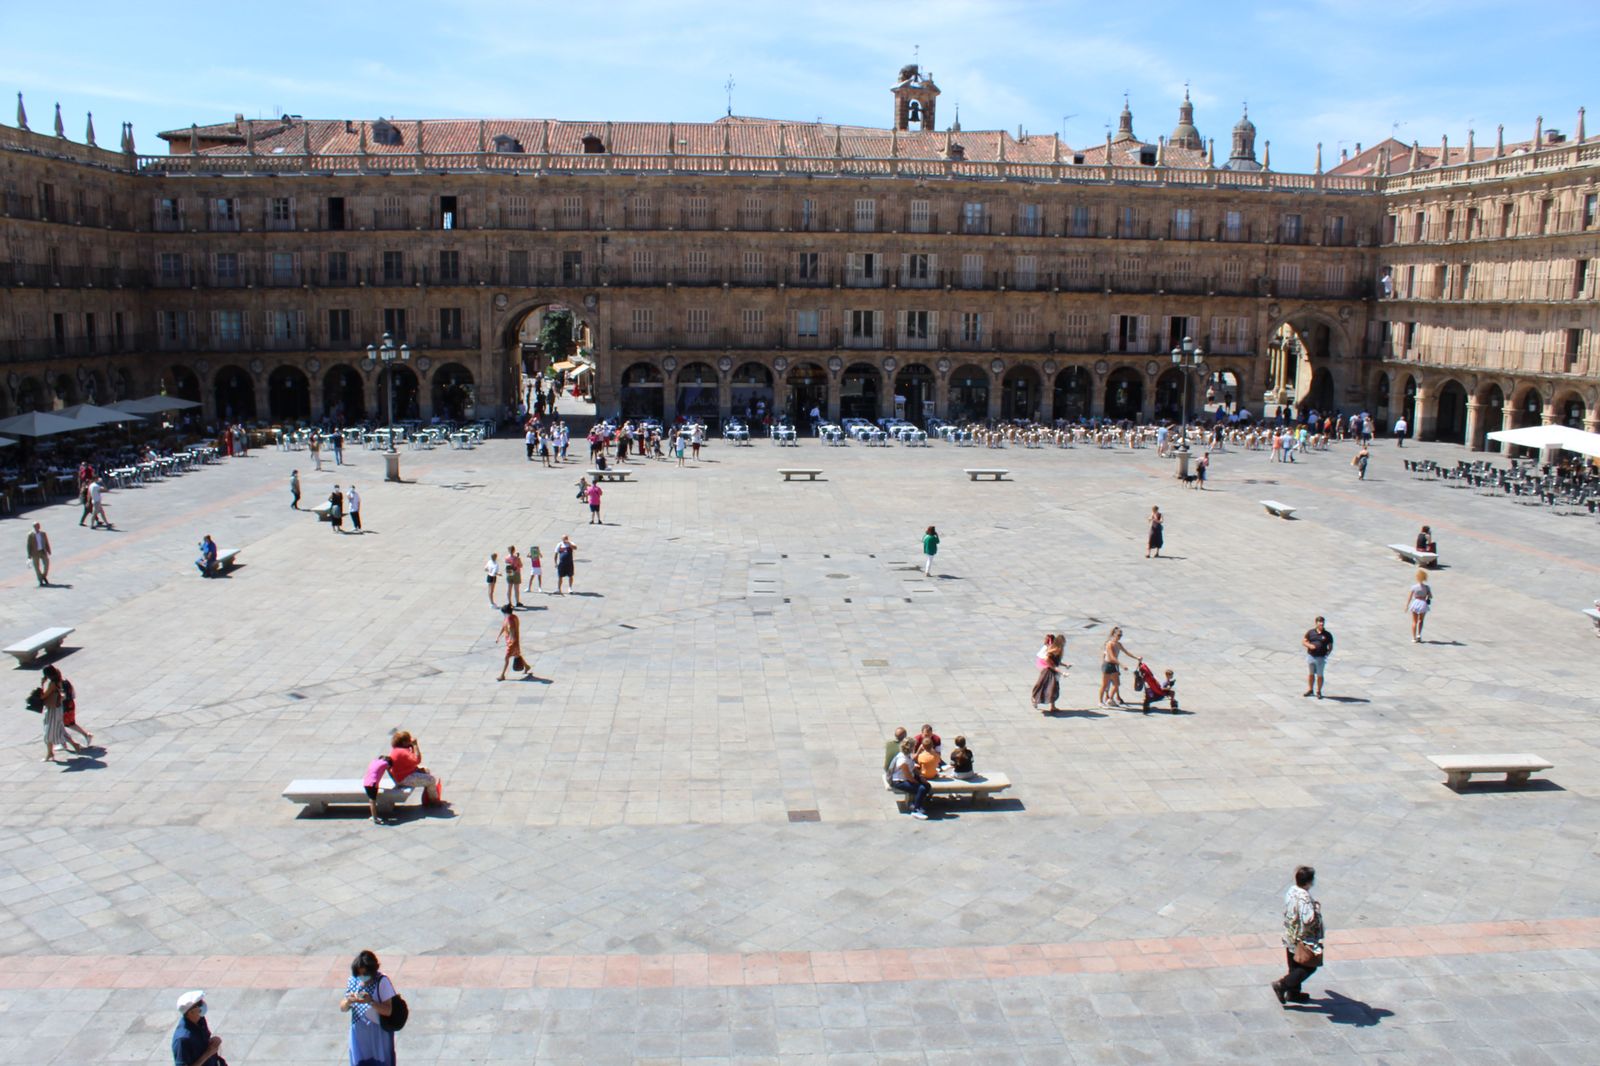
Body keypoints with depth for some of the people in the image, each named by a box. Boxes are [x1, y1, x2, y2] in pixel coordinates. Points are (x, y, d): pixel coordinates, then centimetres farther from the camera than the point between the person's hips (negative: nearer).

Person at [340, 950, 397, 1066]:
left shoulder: (382, 982, -17)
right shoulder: (353, 981, -3)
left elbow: (388, 1011, -19)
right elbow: (343, 1008, 3)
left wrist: (371, 1002, -33)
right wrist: (348, 1001, -19)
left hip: (379, 1036, -4)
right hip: (359, 1035, 4)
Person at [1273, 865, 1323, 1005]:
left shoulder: (1291, 891, 0)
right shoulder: (1304, 898, -27)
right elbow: (1308, 920, -32)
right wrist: (1317, 909, -15)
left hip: (1290, 937, 9)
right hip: (1303, 939, -9)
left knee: (1295, 967, 21)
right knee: (1309, 967, 5)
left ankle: (1293, 992, 31)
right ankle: (1281, 985, -1)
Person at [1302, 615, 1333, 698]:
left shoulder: (1327, 635, -2)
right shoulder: (1310, 632, 3)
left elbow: (1330, 647, 3)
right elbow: (1303, 641, 7)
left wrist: (1327, 653, -13)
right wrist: (1309, 645, -12)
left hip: (1321, 658, -2)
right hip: (1310, 656, 2)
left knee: (1319, 675, 4)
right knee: (1310, 674, 13)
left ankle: (1318, 691, 17)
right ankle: (1310, 689, 28)